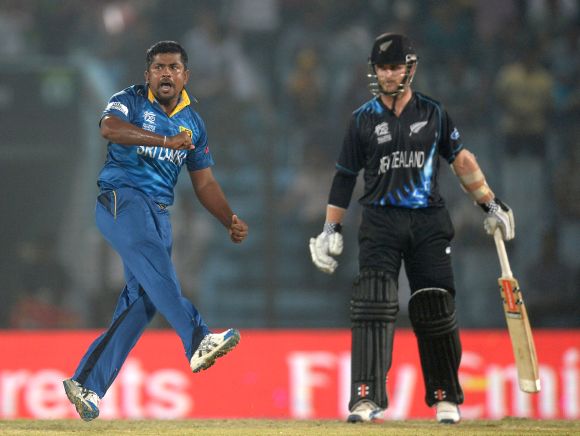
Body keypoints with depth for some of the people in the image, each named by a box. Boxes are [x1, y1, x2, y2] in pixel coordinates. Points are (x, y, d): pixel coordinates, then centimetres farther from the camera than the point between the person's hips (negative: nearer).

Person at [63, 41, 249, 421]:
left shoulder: (193, 122, 18)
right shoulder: (130, 101, 0)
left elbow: (205, 183, 21)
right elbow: (110, 128, -23)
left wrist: (230, 220, 8)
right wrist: (167, 141, -34)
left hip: (159, 215, 6)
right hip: (121, 200, -6)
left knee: (142, 301, -3)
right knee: (157, 268, -31)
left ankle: (87, 384, 2)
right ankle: (198, 340, -48)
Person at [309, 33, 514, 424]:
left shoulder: (433, 113, 7)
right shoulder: (364, 120, 4)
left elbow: (461, 159, 14)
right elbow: (345, 176, 9)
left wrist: (490, 204, 12)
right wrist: (331, 229, 7)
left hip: (429, 221, 1)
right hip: (381, 221, -1)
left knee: (435, 310, 1)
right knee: (374, 305, -16)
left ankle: (446, 398, 16)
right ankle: (367, 397, -20)